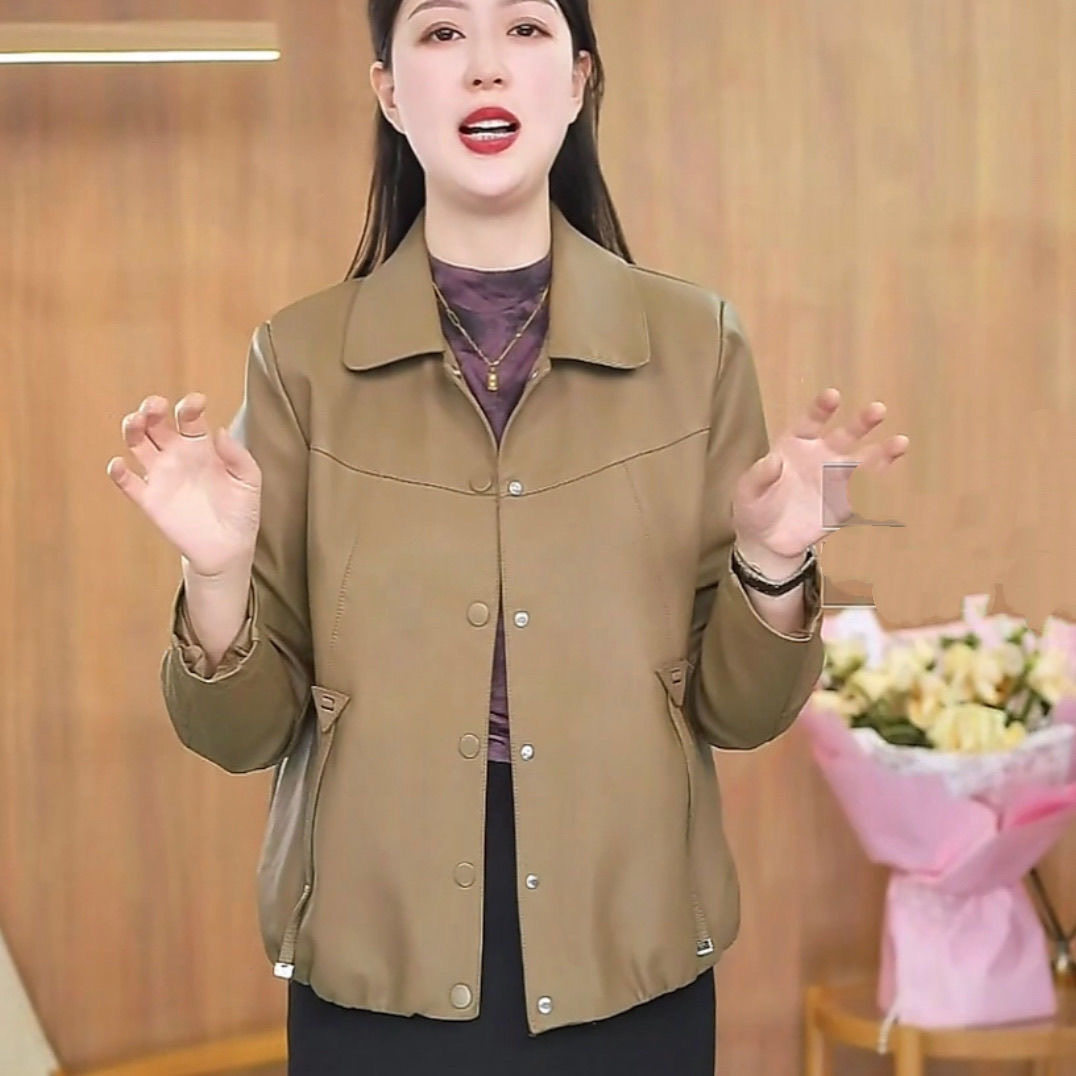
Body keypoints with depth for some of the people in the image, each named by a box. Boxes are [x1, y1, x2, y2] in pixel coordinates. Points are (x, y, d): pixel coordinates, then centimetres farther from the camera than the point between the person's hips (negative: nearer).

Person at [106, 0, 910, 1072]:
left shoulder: (695, 342, -3)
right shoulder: (302, 357, -4)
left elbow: (736, 711, 1)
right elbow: (246, 732, -2)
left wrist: (772, 567, -17)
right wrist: (216, 576, -20)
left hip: (629, 969, 1)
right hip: (376, 976, 0)